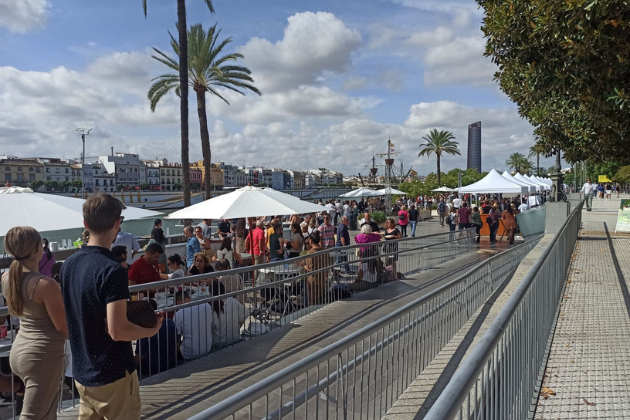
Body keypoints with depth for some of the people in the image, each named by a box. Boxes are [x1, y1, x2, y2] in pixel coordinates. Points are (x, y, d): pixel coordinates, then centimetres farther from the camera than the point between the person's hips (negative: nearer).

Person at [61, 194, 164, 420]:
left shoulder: (69, 264, 1)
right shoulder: (112, 270, -25)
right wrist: (152, 330, -10)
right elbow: (117, 331, -26)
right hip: (112, 376, -7)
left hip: (81, 373, 8)